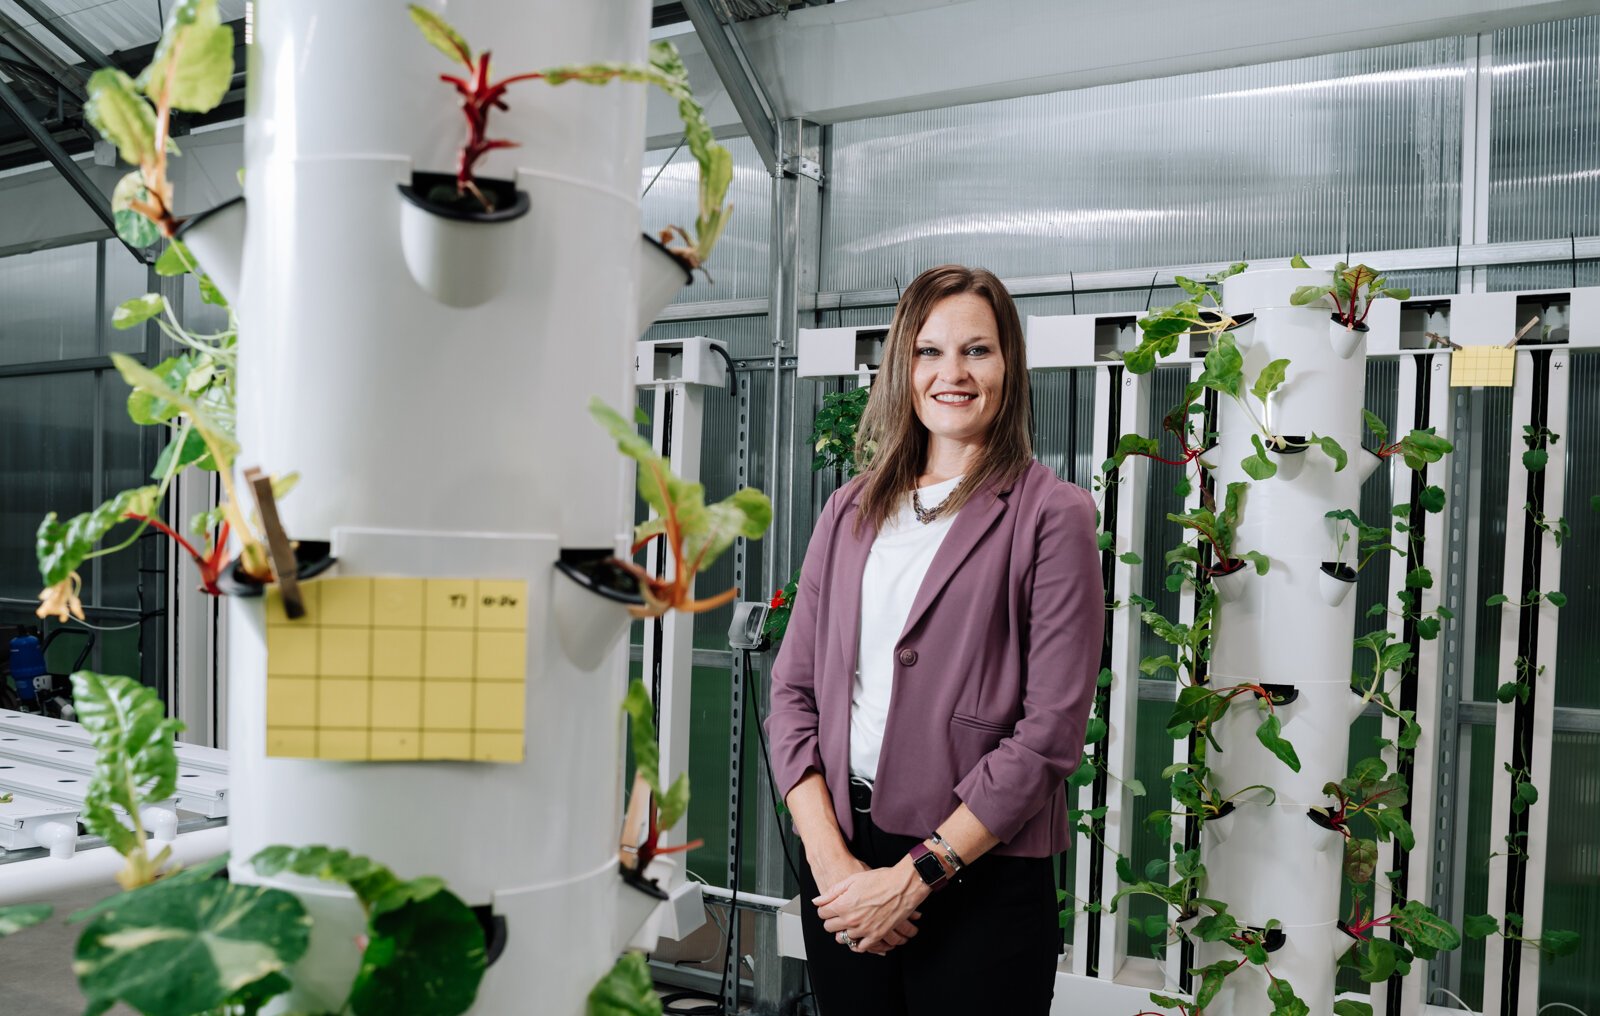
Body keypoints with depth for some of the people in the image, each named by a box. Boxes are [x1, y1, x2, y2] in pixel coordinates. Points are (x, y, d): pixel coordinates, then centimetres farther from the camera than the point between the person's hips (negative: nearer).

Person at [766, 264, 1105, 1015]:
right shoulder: (850, 511, 7)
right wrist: (829, 858, -7)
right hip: (839, 854, 4)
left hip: (982, 875, -4)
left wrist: (913, 875, -13)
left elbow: (1050, 731, -12)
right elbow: (792, 690, 4)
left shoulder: (1051, 516, -6)